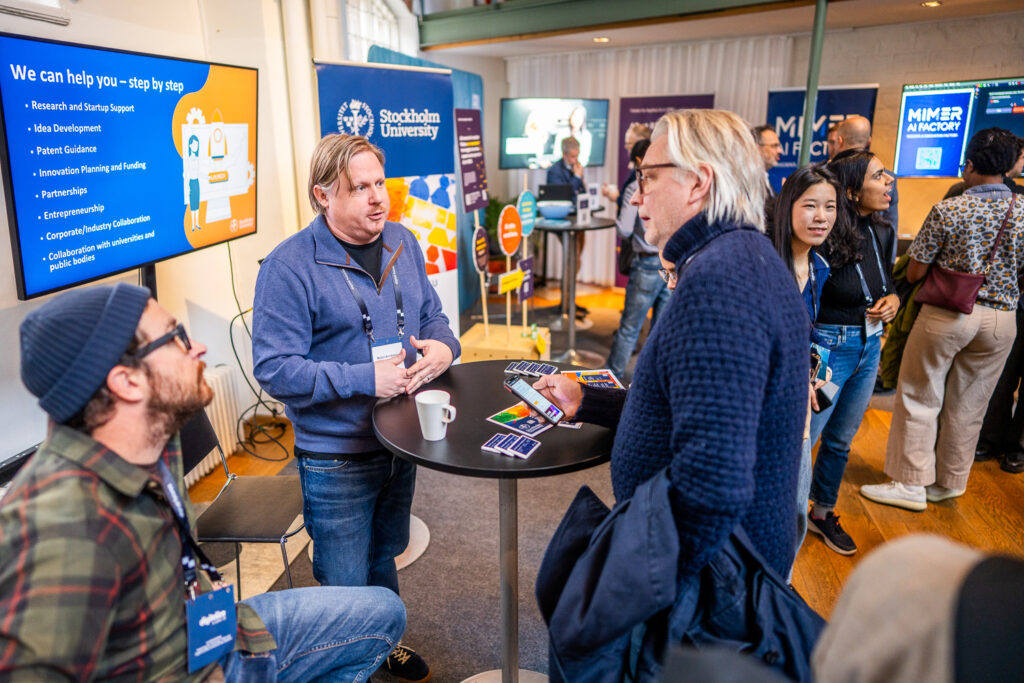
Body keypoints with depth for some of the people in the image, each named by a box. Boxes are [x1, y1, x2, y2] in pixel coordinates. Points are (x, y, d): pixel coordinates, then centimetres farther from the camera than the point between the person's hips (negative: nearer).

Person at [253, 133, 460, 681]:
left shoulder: (403, 244, 2)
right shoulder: (289, 266, -19)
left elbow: (432, 317, 12)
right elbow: (274, 368, -22)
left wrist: (441, 346, -12)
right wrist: (367, 379, -28)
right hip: (335, 457, -6)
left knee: (384, 557, 28)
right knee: (345, 587, 10)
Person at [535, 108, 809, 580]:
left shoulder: (718, 279, -26)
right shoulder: (748, 258, 10)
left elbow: (713, 481, -35)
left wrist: (636, 589, -26)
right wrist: (585, 401, 15)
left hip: (711, 575, -10)